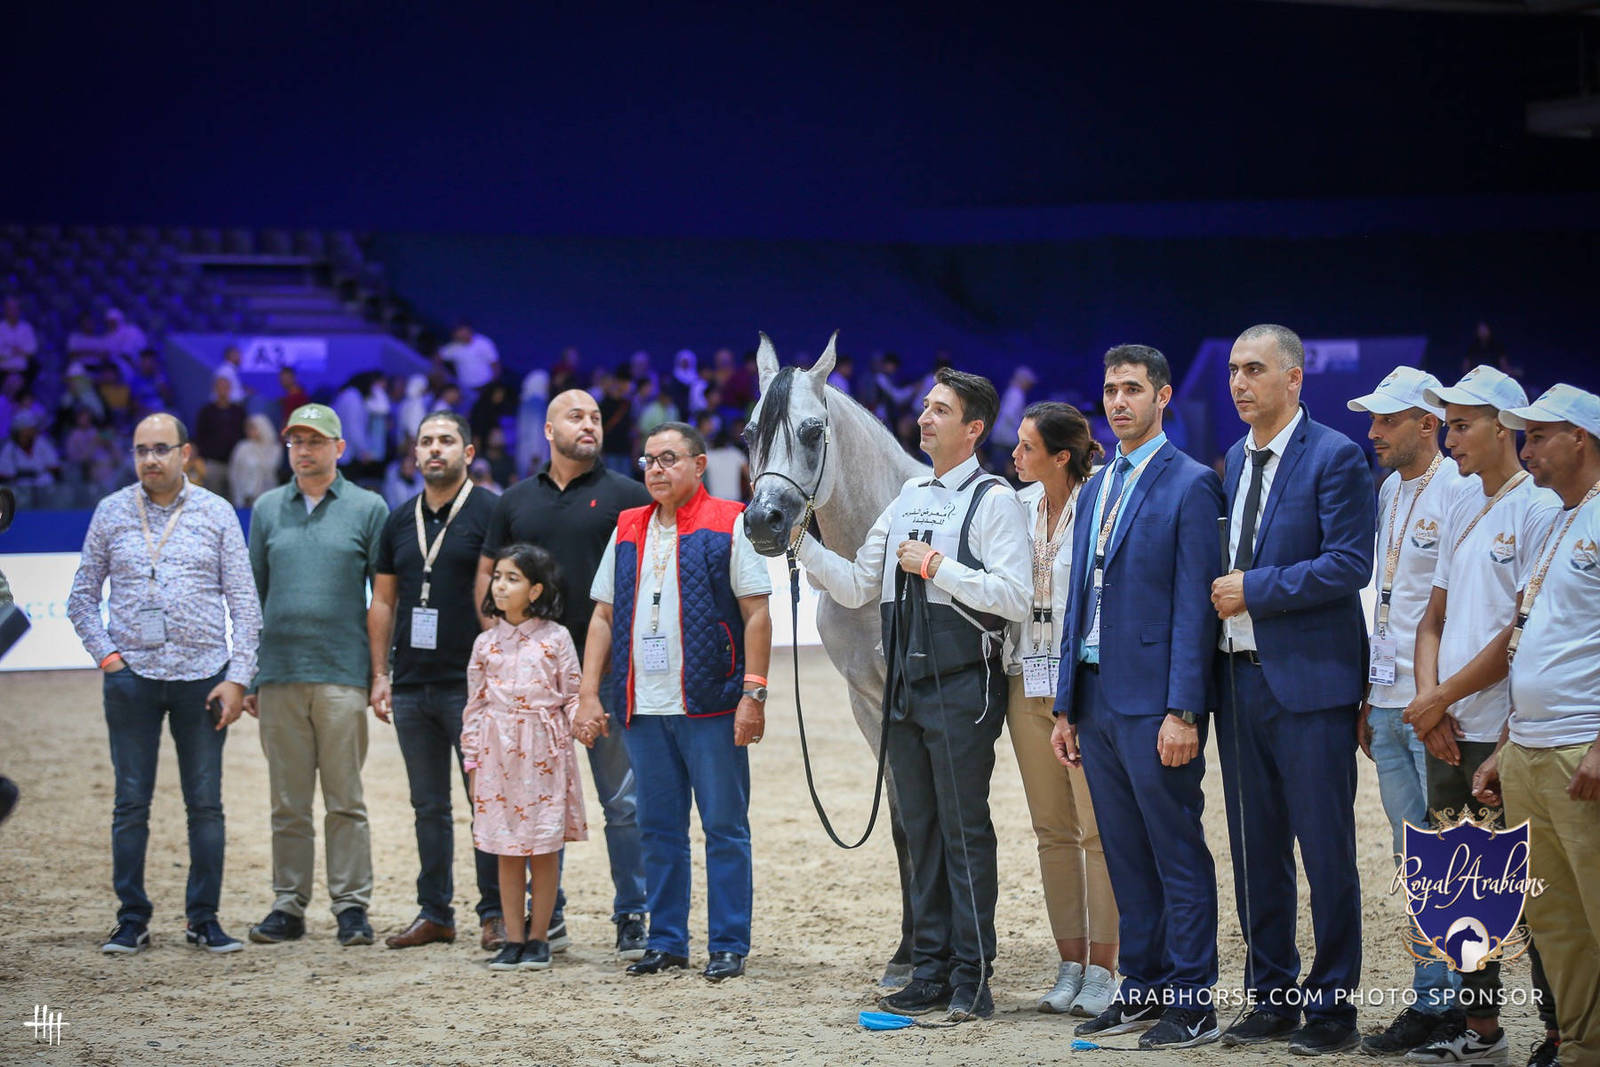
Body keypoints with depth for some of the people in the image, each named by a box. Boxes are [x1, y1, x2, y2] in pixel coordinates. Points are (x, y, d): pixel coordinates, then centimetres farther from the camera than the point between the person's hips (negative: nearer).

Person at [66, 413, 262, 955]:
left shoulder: (216, 513, 5)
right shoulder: (111, 513, 7)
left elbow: (244, 601, 3)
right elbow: (82, 596, 12)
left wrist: (237, 677, -4)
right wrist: (106, 655, -1)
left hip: (203, 676, 0)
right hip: (132, 676, 0)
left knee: (206, 804, 2)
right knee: (131, 802, 2)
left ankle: (204, 919, 10)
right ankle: (132, 919, 10)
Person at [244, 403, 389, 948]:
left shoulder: (367, 508, 5)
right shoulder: (267, 509, 13)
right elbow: (254, 592, 15)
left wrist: (382, 669, -3)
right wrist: (247, 673, 10)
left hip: (343, 673, -3)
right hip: (279, 674, 3)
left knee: (345, 799, -1)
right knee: (288, 800, 6)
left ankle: (351, 905, 3)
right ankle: (289, 905, 12)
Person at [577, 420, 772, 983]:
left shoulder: (728, 524, -2)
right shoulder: (628, 530, 13)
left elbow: (756, 614, -5)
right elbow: (603, 616, 14)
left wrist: (753, 693, -12)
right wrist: (589, 693, 6)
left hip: (710, 705, -5)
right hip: (644, 706, 5)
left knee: (724, 828, 0)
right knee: (658, 829, 10)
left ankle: (728, 945, 7)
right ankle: (666, 941, 18)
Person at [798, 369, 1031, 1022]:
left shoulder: (993, 501, -7)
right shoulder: (907, 500, 15)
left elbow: (1015, 598, -18)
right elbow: (855, 588, 15)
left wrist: (936, 565, -16)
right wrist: (801, 542, 3)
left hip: (962, 686, -7)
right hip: (905, 685, 7)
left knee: (964, 829, -4)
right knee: (920, 830, 11)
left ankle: (971, 980, 2)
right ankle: (930, 974, 17)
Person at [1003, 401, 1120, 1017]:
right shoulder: (1019, 506, 10)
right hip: (1030, 683, 7)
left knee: (1099, 829, -2)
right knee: (1053, 830, 9)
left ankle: (1103, 971, 3)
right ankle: (1070, 966, 16)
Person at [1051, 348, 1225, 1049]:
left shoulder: (1189, 485, -7)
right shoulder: (1097, 487, 17)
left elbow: (1194, 606, -12)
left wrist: (1183, 712, -18)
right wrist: (1066, 706, 15)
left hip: (1154, 701, -7)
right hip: (1096, 697, 7)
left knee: (1178, 854, -2)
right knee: (1125, 856, 12)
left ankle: (1192, 1003, 3)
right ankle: (1143, 989, 20)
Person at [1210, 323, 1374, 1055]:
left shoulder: (1334, 457, -8)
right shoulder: (1234, 461, 15)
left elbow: (1349, 564, -16)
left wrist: (1254, 589, -14)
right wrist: (1219, 593, 3)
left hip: (1309, 680, -7)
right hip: (1241, 677, 7)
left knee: (1325, 850, -2)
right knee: (1256, 851, 11)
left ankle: (1330, 1007, 6)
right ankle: (1271, 999, 20)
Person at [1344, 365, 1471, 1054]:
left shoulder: (1462, 492, -11)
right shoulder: (1390, 492, 15)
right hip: (1391, 705, 8)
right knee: (1412, 858, 11)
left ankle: (1437, 1002, 2)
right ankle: (1441, 993, 18)